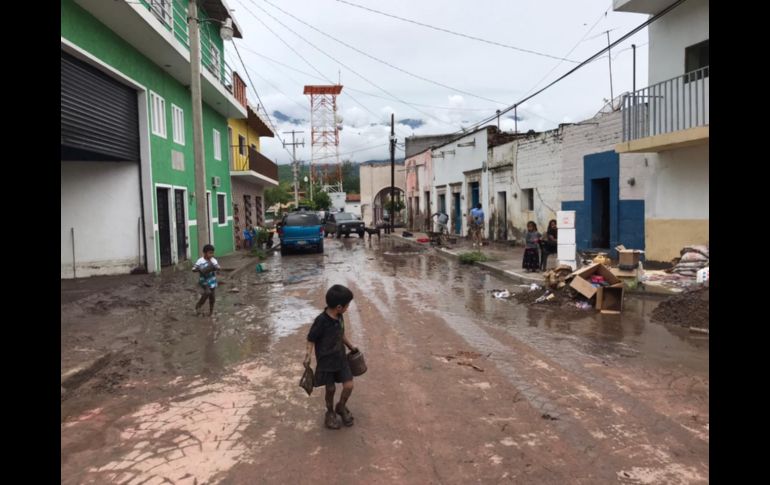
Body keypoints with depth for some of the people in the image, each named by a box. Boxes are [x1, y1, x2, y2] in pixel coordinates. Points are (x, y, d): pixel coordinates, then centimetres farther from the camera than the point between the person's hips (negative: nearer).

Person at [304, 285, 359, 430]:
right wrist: (308, 356, -26)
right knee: (331, 389, 9)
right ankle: (330, 412, 36)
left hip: (340, 358, 6)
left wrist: (351, 347, 23)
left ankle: (341, 407, 30)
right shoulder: (321, 321, -25)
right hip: (326, 361, -6)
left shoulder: (339, 317, -4)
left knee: (349, 386, 2)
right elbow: (311, 340, -16)